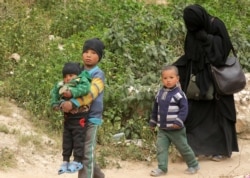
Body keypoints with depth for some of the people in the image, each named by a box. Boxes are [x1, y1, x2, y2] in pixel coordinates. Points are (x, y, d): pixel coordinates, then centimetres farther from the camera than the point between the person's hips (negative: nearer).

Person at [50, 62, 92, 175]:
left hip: (79, 117, -7)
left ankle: (77, 161, 4)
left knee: (78, 139, -3)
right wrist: (55, 103, 2)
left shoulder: (81, 81, -11)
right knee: (66, 139, 11)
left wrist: (72, 92, -40)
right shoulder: (61, 85, 7)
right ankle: (65, 161, 19)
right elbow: (54, 93, 18)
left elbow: (85, 89, -30)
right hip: (67, 117, 7)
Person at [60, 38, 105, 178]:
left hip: (91, 118, -7)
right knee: (80, 151, 16)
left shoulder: (98, 74, -7)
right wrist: (66, 103, -19)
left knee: (87, 153, -7)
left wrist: (73, 103, -36)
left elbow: (90, 93, -23)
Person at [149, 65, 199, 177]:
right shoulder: (159, 93, 7)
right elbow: (155, 109, 18)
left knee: (183, 148, 6)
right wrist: (153, 122, 21)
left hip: (176, 129, -5)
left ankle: (193, 165, 23)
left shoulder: (179, 94, -13)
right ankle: (162, 168, 2)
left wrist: (178, 122, -25)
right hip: (162, 129, 5)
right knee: (161, 148, -3)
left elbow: (184, 109, -16)